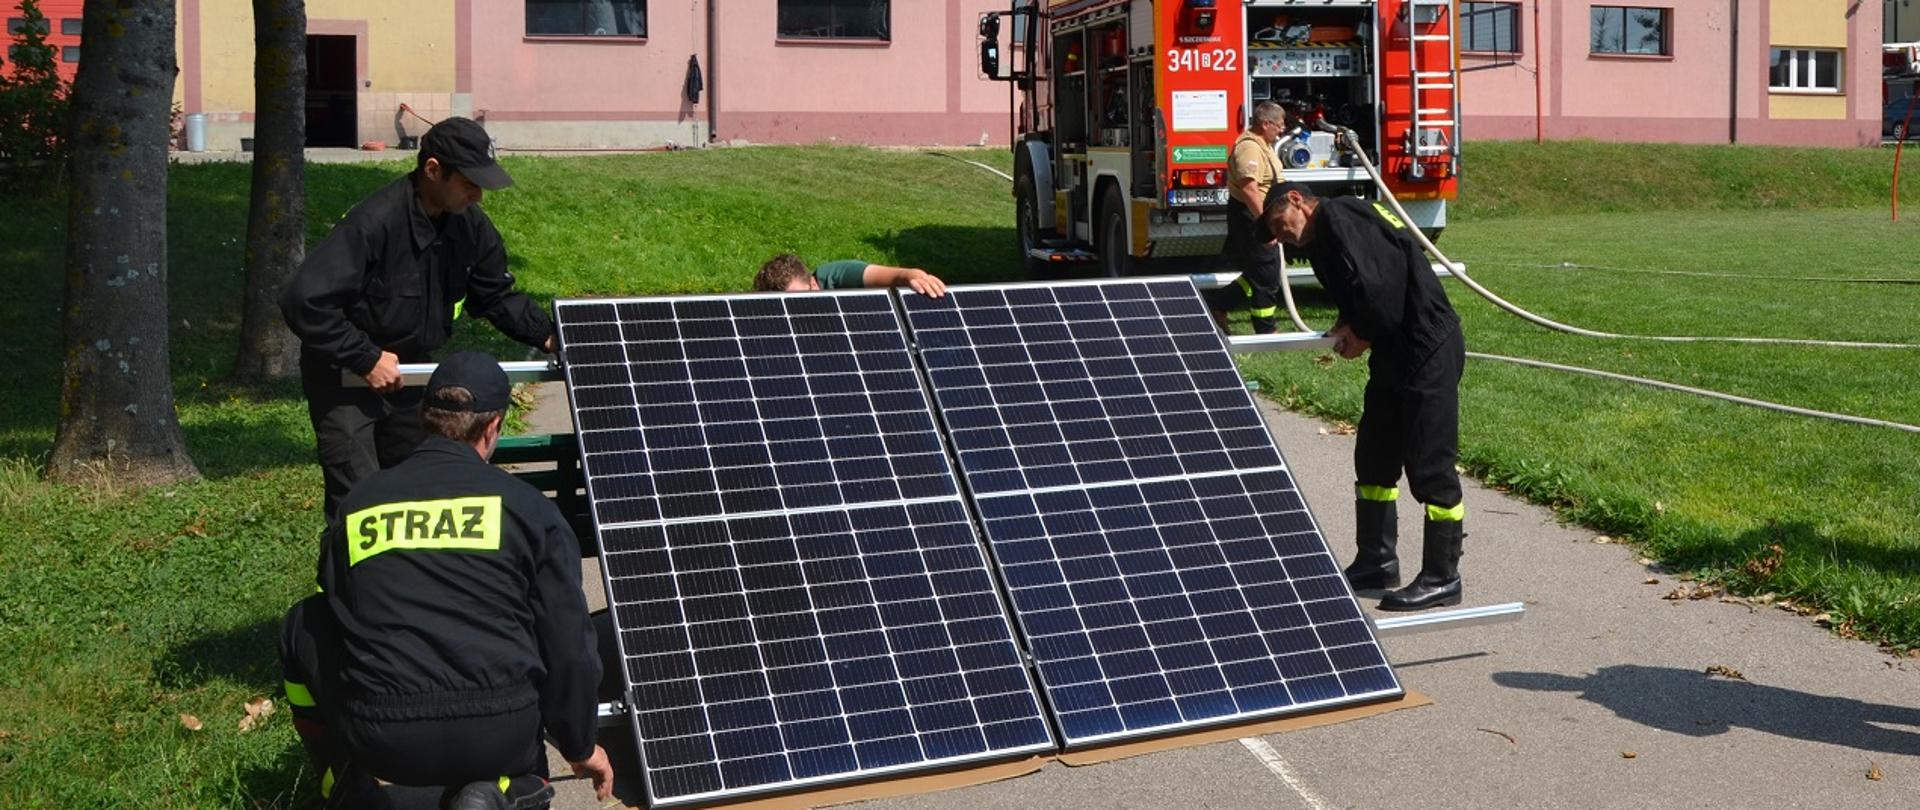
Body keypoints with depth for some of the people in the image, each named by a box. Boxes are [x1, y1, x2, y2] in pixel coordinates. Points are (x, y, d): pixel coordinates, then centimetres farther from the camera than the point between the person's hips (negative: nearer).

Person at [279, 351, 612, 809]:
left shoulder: (356, 506, 12)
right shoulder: (528, 508, 4)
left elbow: (334, 615, 26)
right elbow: (568, 643, 4)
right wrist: (580, 748, 20)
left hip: (379, 742, 1)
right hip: (496, 738, -1)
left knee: (302, 628, 27)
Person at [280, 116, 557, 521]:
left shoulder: (470, 226, -6)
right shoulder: (375, 222, -29)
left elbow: (498, 296, 9)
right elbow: (304, 302, -31)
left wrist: (547, 336, -6)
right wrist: (367, 358, -28)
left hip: (407, 374, 7)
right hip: (344, 379, -7)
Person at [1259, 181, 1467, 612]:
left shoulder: (1336, 217, -12)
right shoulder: (1324, 238, 20)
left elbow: (1373, 284, -24)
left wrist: (1362, 333, -9)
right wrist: (1350, 327, -1)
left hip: (1428, 353, -11)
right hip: (1395, 355, 11)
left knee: (1430, 466, -4)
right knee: (1374, 458, 17)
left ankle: (1442, 579, 4)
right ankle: (1377, 563, 27)